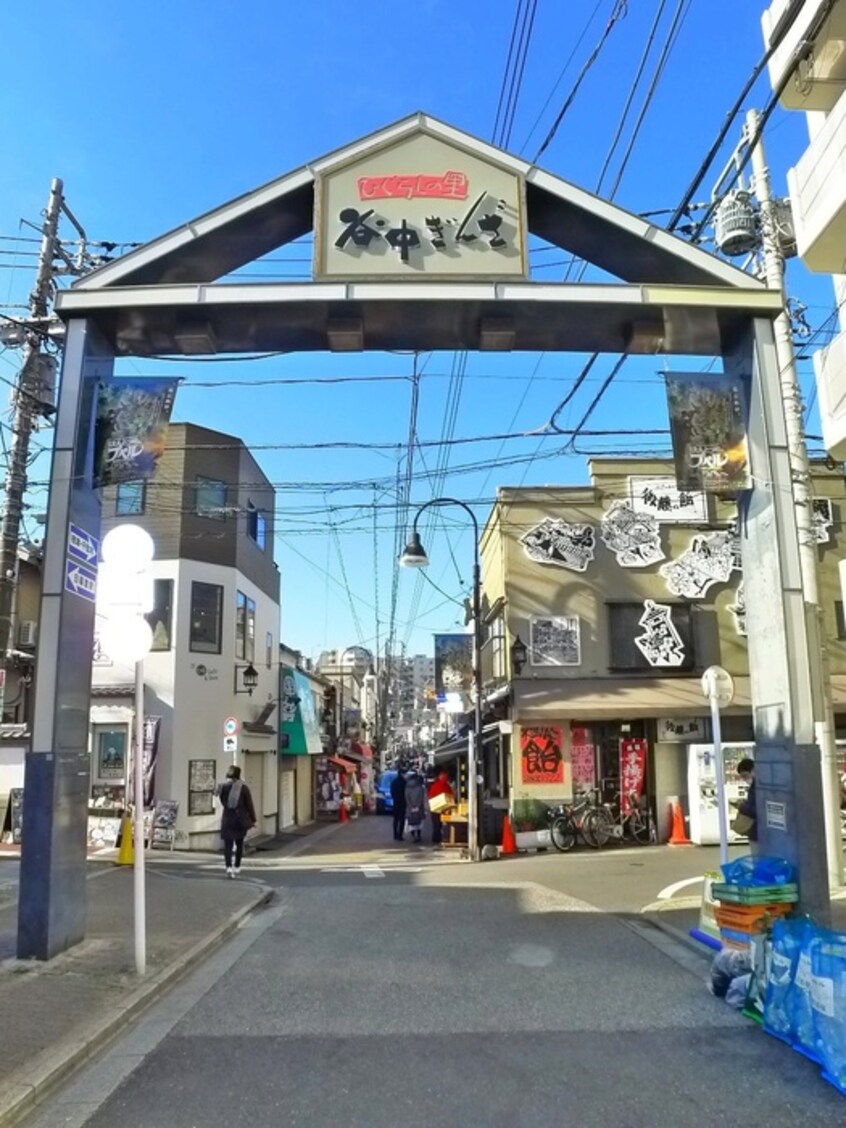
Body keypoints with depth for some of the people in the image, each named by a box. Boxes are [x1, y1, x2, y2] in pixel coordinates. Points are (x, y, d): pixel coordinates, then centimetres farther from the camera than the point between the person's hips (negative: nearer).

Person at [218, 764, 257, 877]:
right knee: (239, 843, 14)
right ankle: (237, 867, 19)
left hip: (227, 818, 0)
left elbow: (222, 800, 10)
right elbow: (249, 805, -4)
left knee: (228, 844, 0)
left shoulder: (225, 787, -4)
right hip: (241, 818, 0)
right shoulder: (244, 788, -6)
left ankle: (229, 866, -16)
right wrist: (253, 819, 2)